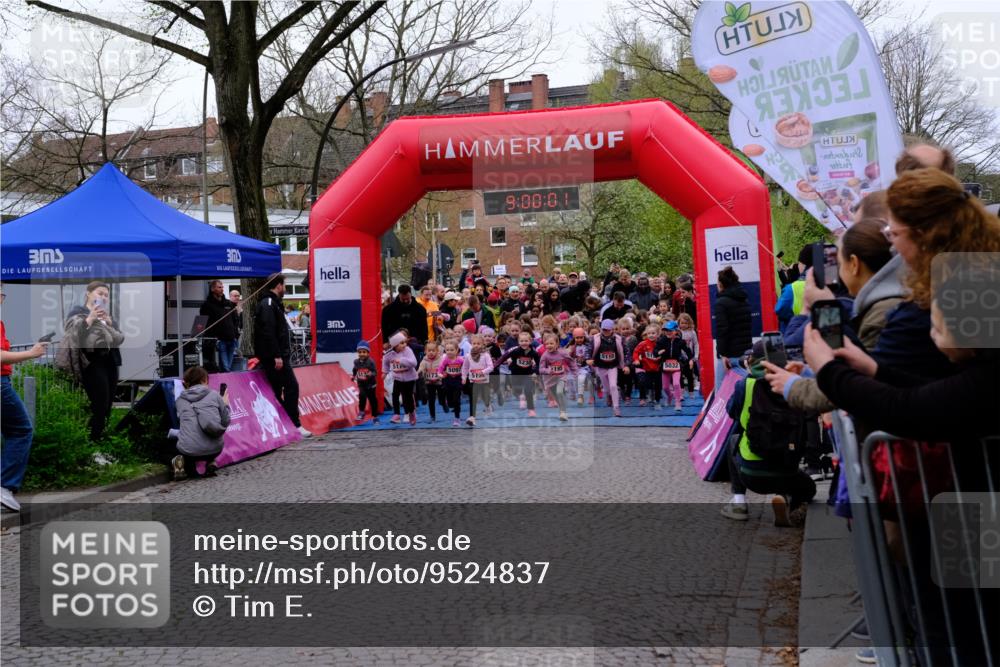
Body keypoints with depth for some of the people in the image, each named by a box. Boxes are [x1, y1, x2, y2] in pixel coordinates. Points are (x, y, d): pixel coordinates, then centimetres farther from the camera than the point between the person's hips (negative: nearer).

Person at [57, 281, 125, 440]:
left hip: (110, 362, 7)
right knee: (99, 407, -15)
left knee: (107, 408, 3)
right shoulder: (78, 311, 5)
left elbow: (120, 339, 11)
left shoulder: (106, 315, 23)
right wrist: (90, 319, -19)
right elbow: (73, 334, -12)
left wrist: (109, 323, -4)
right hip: (92, 362, -7)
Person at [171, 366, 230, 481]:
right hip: (213, 449, 0)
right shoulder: (214, 395, 5)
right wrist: (225, 405, 24)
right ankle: (210, 463, 10)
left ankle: (183, 462, 4)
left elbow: (181, 421, 18)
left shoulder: (180, 400, 9)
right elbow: (225, 422, 6)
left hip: (188, 450, 0)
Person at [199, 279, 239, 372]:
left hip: (231, 339, 6)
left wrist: (236, 334, 9)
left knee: (229, 367, 8)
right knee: (225, 367, -12)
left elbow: (235, 319, 21)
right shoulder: (207, 304, 0)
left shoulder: (229, 303, 17)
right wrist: (213, 338, -15)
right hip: (219, 340, -5)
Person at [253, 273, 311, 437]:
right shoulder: (268, 304, -12)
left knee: (277, 391, 11)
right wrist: (276, 356, -24)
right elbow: (268, 332, -22)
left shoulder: (273, 304, 21)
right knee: (291, 387, -10)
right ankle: (295, 425, -8)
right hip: (275, 357, -10)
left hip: (278, 356, 10)